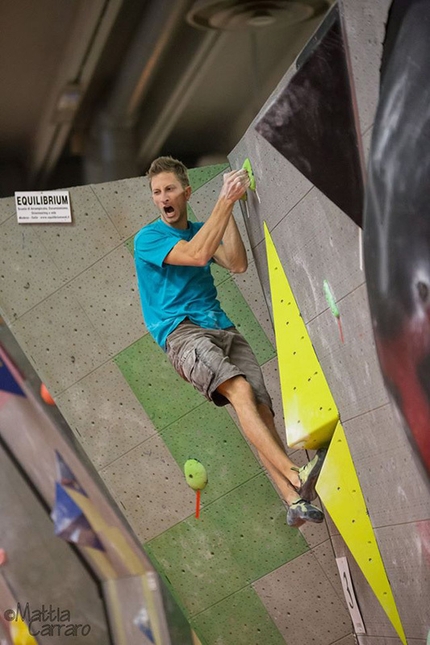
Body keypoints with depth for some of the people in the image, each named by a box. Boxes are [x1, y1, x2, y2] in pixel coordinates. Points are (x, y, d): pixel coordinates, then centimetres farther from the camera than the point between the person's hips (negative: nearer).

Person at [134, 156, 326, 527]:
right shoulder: (147, 239, 3)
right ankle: (296, 475, -38)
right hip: (182, 333, -6)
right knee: (241, 389, -29)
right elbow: (198, 255, -14)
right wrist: (226, 201, -10)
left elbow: (237, 264, 5)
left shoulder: (201, 230, 22)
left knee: (261, 406, -11)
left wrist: (229, 208, 1)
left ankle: (295, 501, -17)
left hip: (222, 329, 6)